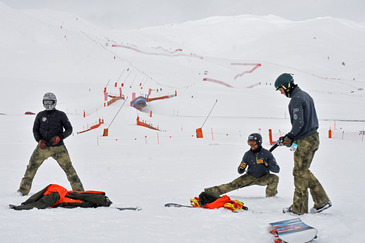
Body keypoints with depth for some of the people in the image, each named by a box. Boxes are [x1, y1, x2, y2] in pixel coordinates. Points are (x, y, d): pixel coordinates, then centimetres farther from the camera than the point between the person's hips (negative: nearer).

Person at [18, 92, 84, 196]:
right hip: (43, 147, 2)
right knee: (31, 166, -5)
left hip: (58, 147, -2)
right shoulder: (40, 115, 7)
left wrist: (59, 137, -15)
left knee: (68, 167, -9)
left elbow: (69, 129, 2)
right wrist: (39, 140, -7)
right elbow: (35, 130, 13)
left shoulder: (61, 115, 0)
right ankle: (24, 189, 5)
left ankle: (78, 190, -2)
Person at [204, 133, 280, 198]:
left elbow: (277, 169, -17)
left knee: (274, 178, -28)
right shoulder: (248, 154, -7)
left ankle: (270, 195, -4)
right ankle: (215, 191, -18)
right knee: (234, 184, -17)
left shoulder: (267, 154, -14)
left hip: (263, 179, -1)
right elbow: (240, 171, -1)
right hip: (250, 177, 1)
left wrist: (267, 165, -35)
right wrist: (241, 169, -27)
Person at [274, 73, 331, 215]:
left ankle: (298, 208, 7)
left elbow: (298, 123, -23)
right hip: (314, 138, 10)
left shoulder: (296, 99, -16)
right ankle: (322, 201, 16)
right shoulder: (305, 95, 15)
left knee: (300, 173, -1)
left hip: (305, 141, -10)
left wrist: (289, 138, -8)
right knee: (304, 172, 16)